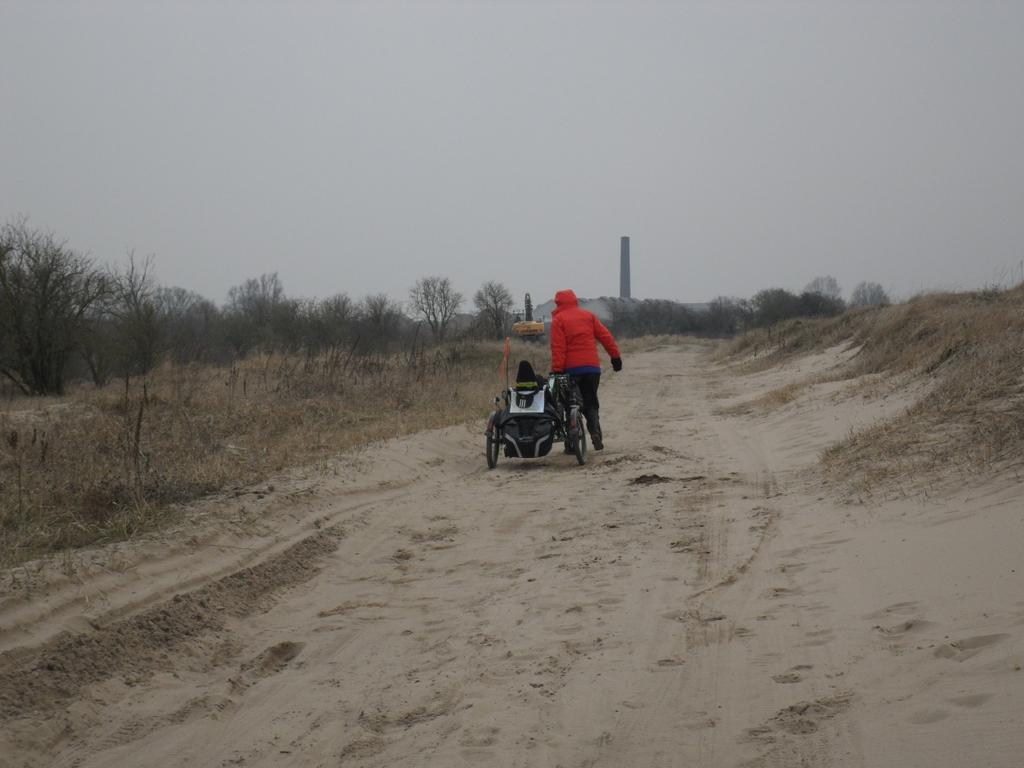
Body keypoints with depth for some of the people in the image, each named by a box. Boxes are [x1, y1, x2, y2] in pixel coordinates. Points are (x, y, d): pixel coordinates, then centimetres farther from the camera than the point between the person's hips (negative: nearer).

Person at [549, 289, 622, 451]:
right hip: (592, 367, 3)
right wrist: (615, 356, 10)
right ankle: (595, 432, -12)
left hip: (571, 369, -3)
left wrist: (556, 370, -10)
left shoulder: (558, 320, -1)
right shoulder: (589, 316, 10)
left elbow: (558, 348, -9)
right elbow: (605, 336, 6)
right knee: (591, 404, 12)